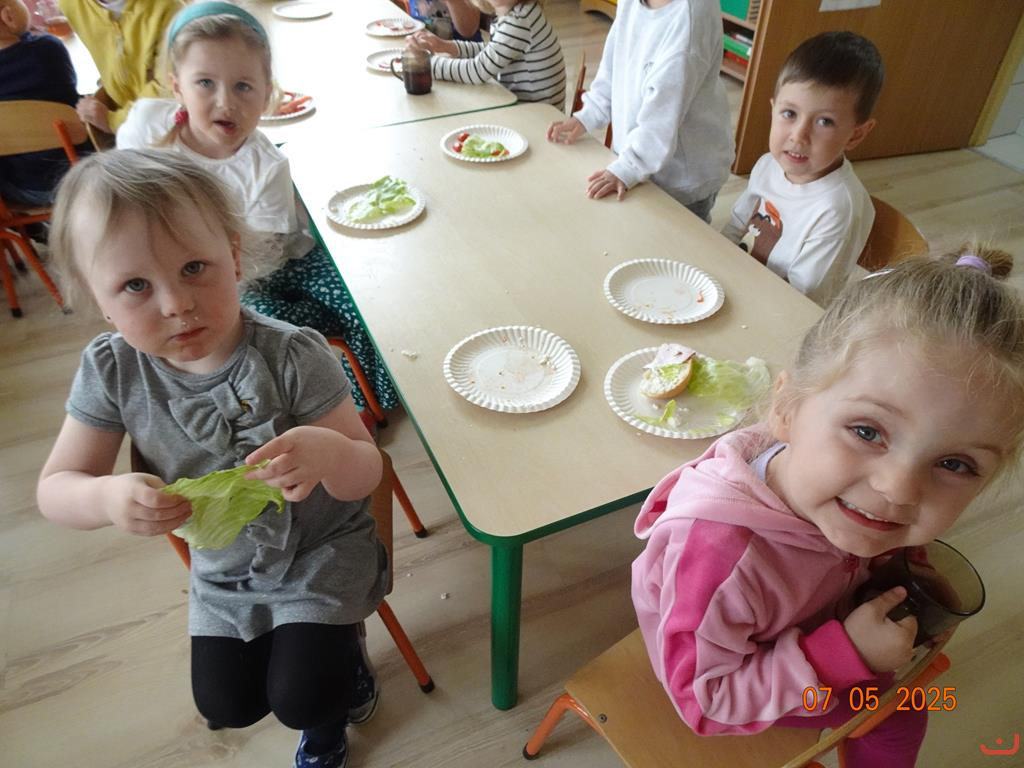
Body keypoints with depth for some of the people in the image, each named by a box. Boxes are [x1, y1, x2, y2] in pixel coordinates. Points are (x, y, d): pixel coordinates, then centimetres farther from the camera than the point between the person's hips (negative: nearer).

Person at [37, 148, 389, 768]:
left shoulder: (293, 356, -29)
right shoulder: (112, 370, -18)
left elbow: (365, 473, -23)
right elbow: (56, 488, -10)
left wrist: (326, 452, -47)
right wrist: (109, 497, -33)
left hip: (322, 551, -4)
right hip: (222, 570, 4)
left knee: (300, 699, -8)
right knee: (227, 706, 11)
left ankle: (341, 649, 28)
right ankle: (324, 649, 40)